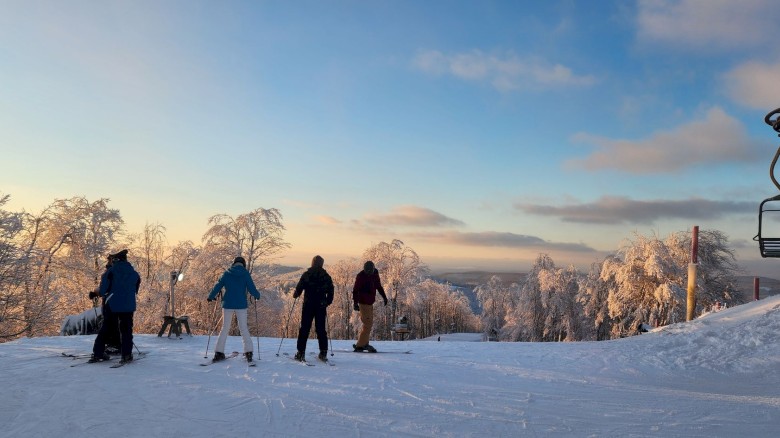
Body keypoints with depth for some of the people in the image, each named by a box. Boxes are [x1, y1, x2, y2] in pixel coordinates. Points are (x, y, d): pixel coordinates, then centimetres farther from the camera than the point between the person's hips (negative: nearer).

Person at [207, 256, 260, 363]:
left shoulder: (226, 273, 4)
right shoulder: (245, 274, -1)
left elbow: (217, 286, 4)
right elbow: (252, 289, -4)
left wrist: (211, 297, 20)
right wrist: (257, 296, 16)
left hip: (228, 305, 1)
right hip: (241, 305, -1)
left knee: (225, 328, 9)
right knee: (244, 328, 5)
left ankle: (219, 353, 4)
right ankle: (248, 352, -1)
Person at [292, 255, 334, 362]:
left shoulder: (306, 274, -4)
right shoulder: (326, 276, 4)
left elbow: (299, 288, -5)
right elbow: (331, 291, 5)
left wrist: (295, 294, 15)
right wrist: (327, 302, 18)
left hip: (308, 305, -2)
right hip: (321, 306, 2)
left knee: (304, 329, 3)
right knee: (321, 329, 9)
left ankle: (301, 353, 1)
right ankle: (323, 353, 8)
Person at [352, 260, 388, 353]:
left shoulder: (375, 273, 3)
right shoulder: (361, 276, -16)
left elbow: (378, 286, 17)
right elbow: (355, 290, -16)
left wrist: (384, 297, 15)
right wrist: (355, 303, -25)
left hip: (370, 302, 8)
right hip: (363, 303, -8)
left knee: (369, 323, 14)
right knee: (368, 324, -8)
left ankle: (364, 343, 24)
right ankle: (360, 345, -2)